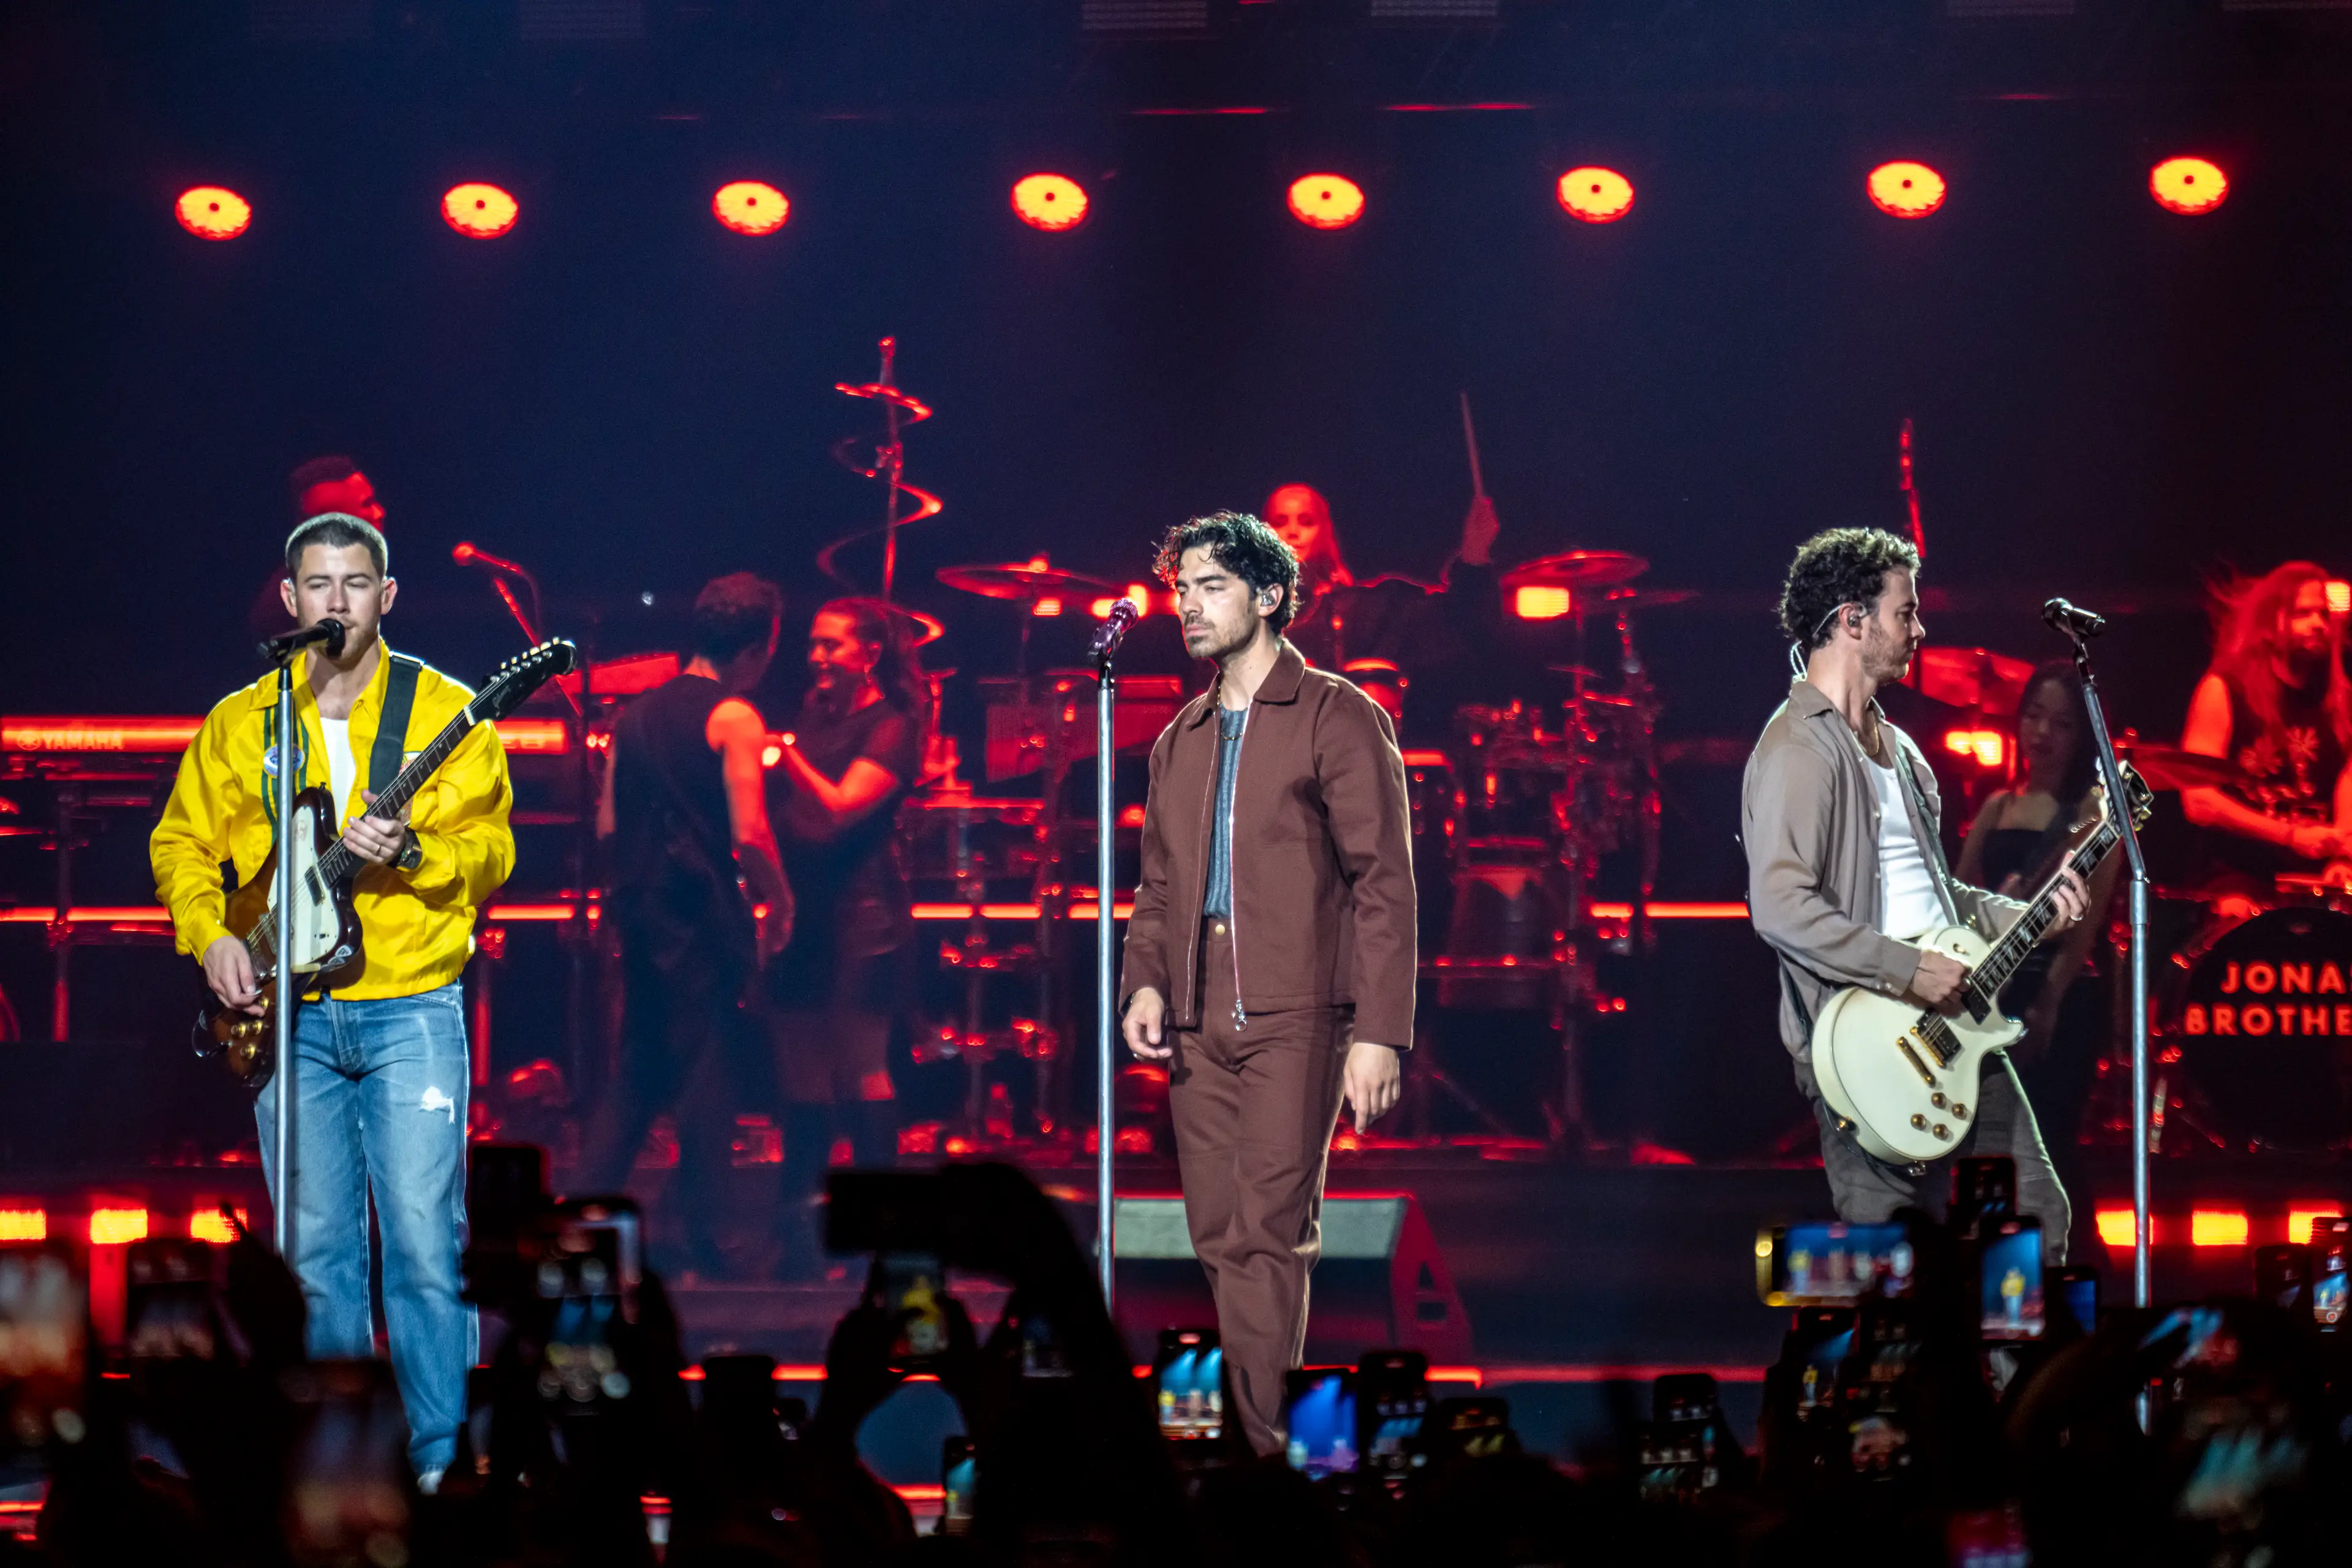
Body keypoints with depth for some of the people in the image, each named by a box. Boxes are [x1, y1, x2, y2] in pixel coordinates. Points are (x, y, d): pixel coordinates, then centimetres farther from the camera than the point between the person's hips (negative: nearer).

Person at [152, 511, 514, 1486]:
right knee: (316, 1249, 5)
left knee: (425, 1240, -9)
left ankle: (440, 1456, -3)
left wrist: (411, 854, -21)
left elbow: (492, 852, -3)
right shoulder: (241, 722, 10)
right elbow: (181, 842, 15)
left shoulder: (444, 711, 2)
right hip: (292, 1017, 3)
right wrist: (210, 936, -1)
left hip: (411, 1010, -3)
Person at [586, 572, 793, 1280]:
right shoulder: (734, 719, -10)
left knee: (640, 1069, 17)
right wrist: (778, 902, -5)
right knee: (710, 1069, -1)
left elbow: (607, 823, 12)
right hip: (703, 915, -7)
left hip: (638, 905, 7)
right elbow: (749, 834, -18)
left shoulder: (638, 713, 12)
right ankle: (700, 1242, -2)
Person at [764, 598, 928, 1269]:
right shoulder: (816, 715, 17)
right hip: (805, 911, 7)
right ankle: (801, 1210, 14)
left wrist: (787, 754, -20)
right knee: (803, 1068, 7)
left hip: (863, 917, -7)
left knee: (859, 1069, -9)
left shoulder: (889, 728, -5)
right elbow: (777, 801, 20)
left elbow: (841, 807, -17)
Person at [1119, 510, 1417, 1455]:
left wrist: (1379, 1029, -12)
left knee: (1267, 1233, -13)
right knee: (1218, 1236, 3)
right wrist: (1144, 981, 4)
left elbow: (1383, 882, -4)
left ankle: (1262, 1443, -15)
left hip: (1293, 1017, -6)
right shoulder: (1180, 740, 20)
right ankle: (1260, 1433, 9)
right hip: (1197, 1022, 6)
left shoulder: (1336, 719, 0)